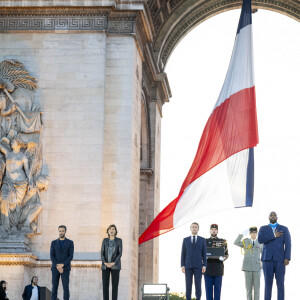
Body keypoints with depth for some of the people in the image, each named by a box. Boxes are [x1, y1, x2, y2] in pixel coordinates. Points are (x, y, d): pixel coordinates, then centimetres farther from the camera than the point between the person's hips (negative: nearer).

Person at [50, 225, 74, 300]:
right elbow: (52, 256, -1)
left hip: (65, 268, -2)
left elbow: (70, 256, -6)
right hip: (55, 268, 2)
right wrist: (57, 266, -15)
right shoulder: (54, 242, 7)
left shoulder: (70, 243, 2)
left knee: (66, 288, -5)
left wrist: (62, 265, -17)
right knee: (54, 287, 0)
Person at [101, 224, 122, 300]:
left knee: (115, 285, -5)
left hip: (115, 265, -2)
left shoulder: (119, 240, 0)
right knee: (105, 285, -2)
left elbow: (120, 253, -4)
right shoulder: (105, 240, 6)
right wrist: (105, 263, -14)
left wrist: (113, 263, -17)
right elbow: (102, 253, 2)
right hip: (105, 265, 2)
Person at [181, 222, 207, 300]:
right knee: (188, 285, 0)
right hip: (188, 266, 1)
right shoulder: (185, 240, 7)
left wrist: (204, 266, -6)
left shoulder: (202, 240, 6)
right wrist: (182, 266, -4)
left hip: (198, 266, -1)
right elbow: (183, 254, 6)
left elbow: (204, 254, 4)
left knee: (198, 285, -1)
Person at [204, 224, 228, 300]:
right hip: (208, 268, 1)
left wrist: (223, 258, -16)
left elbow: (226, 254, 7)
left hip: (218, 268, -1)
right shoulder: (205, 241, 8)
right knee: (208, 288, 1)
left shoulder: (223, 242, 5)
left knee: (218, 288, 0)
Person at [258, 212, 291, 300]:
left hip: (280, 259, 0)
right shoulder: (263, 229, 11)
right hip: (267, 259, 0)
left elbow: (288, 244, -1)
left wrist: (287, 258, -13)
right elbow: (260, 240, -9)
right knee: (268, 283, -1)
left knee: (280, 284, -3)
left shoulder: (284, 229, 9)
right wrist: (274, 236, -12)